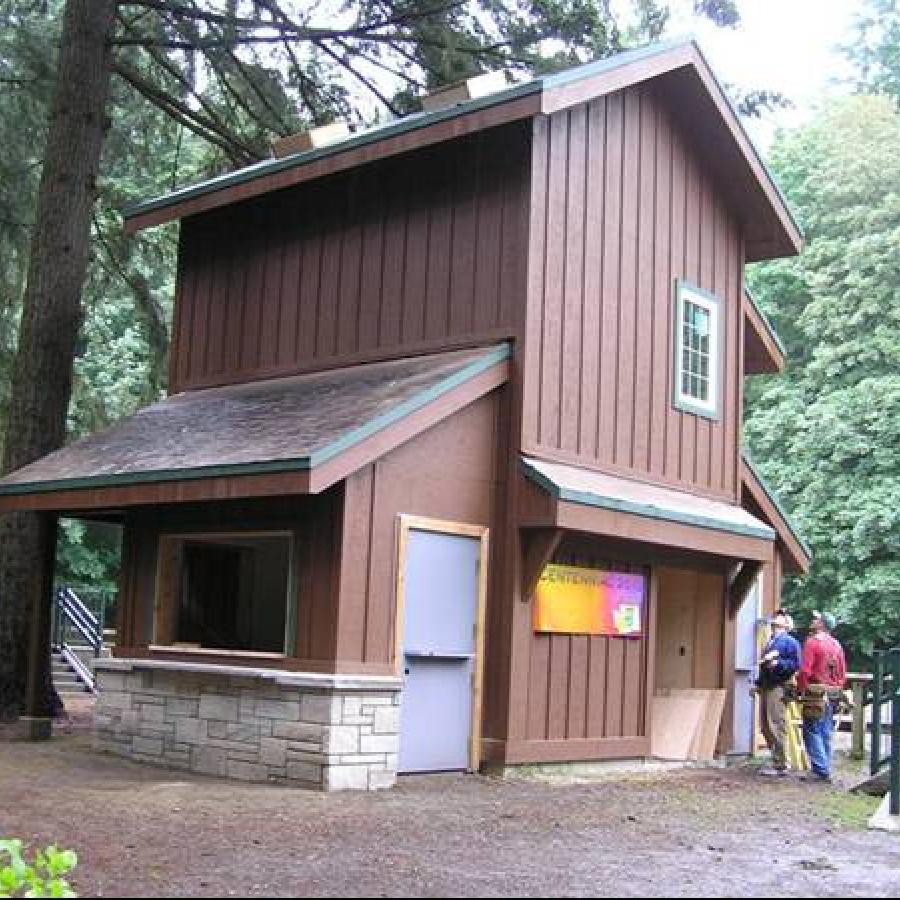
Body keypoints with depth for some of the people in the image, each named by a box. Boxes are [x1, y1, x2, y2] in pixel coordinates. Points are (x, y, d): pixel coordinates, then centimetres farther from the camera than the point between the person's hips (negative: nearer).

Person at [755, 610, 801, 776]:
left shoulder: (790, 642, -2)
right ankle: (777, 760, 21)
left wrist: (778, 663, -21)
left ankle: (780, 765, -4)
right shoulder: (770, 642, 22)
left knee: (776, 726, -9)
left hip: (778, 688, -9)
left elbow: (796, 664, -12)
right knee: (765, 726, 11)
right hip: (766, 687, 9)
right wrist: (759, 684, 20)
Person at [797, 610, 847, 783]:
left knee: (812, 732, -3)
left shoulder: (813, 642, -11)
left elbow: (805, 670, -17)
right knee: (825, 733, 12)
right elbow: (843, 673, 14)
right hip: (832, 694, 7)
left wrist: (800, 689, -7)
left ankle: (820, 770, -6)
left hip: (815, 693, -7)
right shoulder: (836, 645, 11)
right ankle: (825, 770, 16)